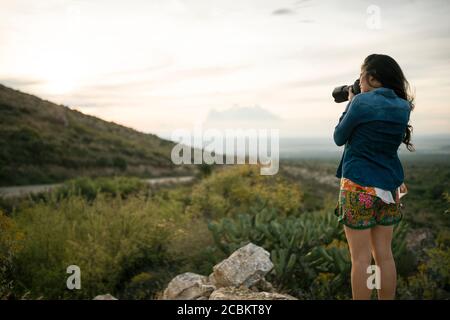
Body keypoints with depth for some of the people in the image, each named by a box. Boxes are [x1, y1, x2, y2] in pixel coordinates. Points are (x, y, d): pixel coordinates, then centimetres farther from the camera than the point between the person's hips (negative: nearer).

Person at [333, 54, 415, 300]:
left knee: (361, 258, 0)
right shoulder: (403, 107, 6)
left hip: (358, 187, -6)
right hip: (389, 188, 6)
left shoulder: (361, 102, -12)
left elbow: (339, 138, 0)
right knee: (384, 255, 12)